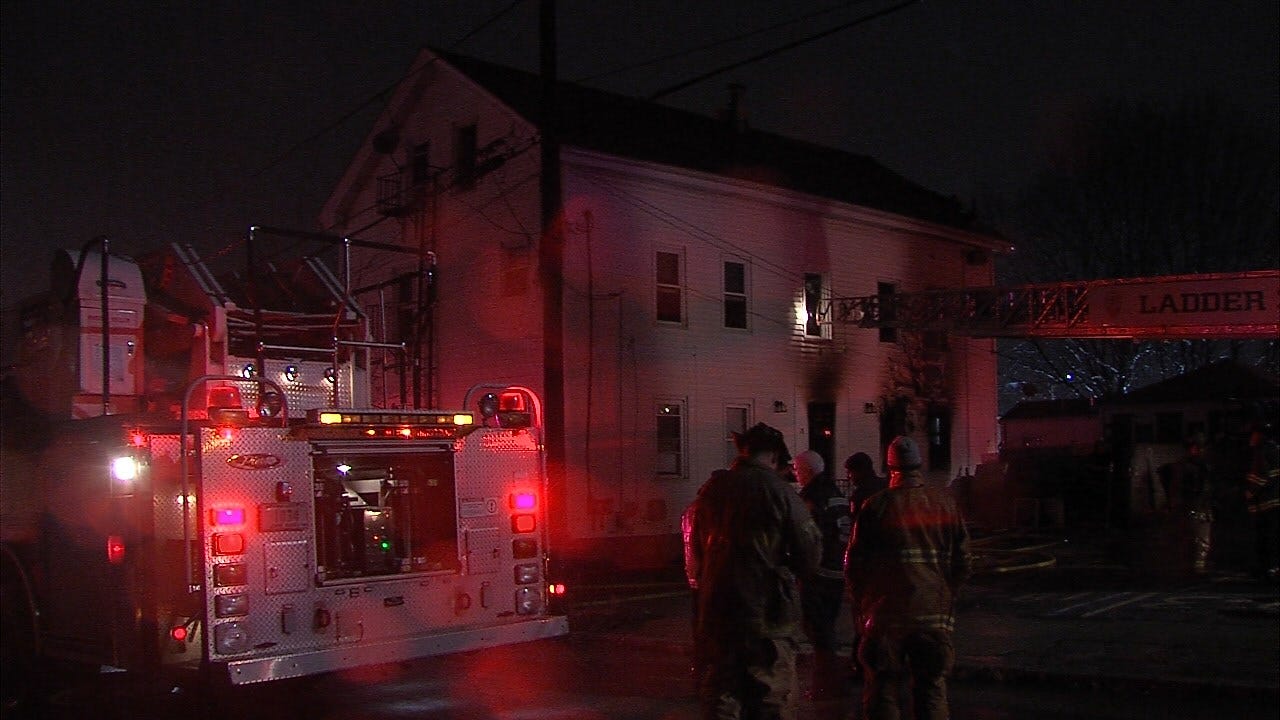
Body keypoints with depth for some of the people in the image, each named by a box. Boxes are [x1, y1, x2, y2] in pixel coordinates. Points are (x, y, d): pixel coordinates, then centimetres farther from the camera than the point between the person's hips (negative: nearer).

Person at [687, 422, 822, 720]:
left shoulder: (711, 489, 4)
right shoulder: (780, 492, -9)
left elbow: (696, 553, 15)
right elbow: (809, 560, -6)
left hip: (716, 613, 4)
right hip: (768, 615, -4)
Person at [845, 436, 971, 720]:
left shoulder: (877, 505, -7)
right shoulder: (946, 502, 1)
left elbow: (854, 562, -4)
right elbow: (962, 559, 6)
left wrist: (864, 601, 11)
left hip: (887, 613, -2)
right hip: (935, 614, 2)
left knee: (882, 689, 6)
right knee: (932, 689, 11)